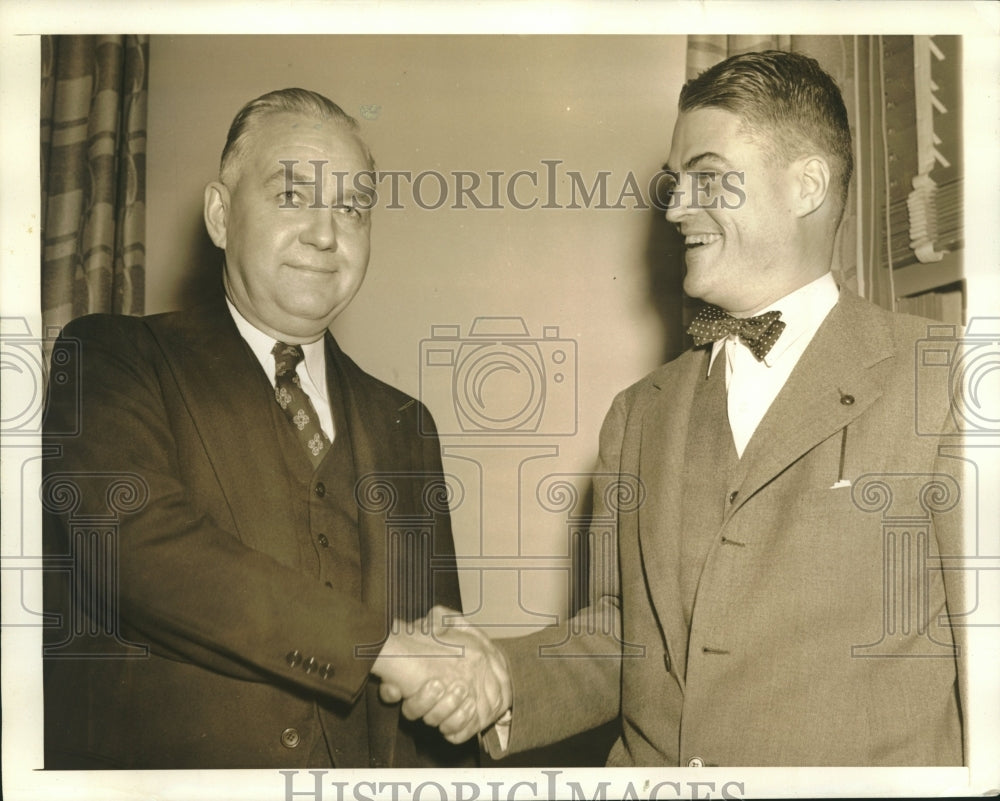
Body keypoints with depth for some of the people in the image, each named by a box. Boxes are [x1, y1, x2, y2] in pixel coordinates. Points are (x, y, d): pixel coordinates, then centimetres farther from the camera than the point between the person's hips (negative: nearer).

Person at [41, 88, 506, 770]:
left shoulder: (402, 427, 10)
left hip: (367, 768, 4)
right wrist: (378, 642, -19)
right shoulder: (113, 358, -3)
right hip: (156, 760, -3)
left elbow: (436, 632, 13)